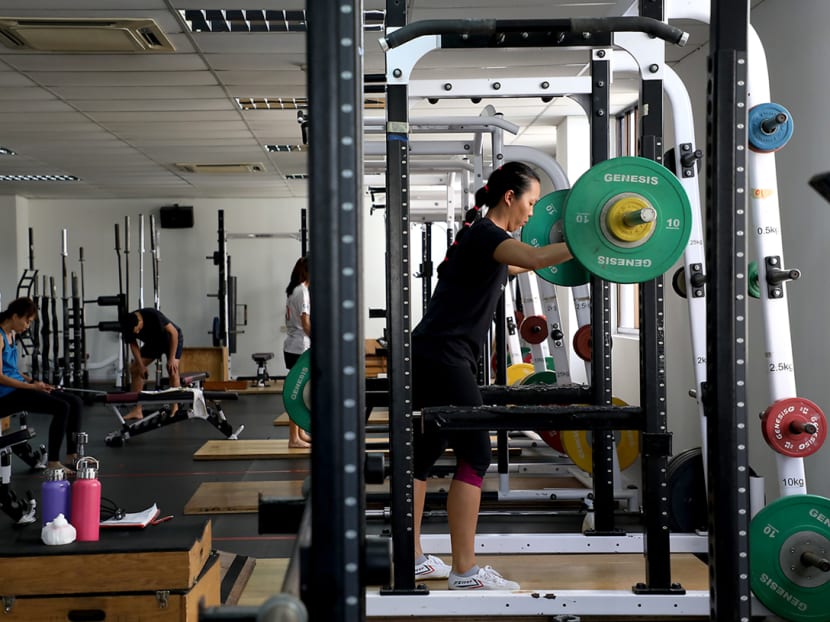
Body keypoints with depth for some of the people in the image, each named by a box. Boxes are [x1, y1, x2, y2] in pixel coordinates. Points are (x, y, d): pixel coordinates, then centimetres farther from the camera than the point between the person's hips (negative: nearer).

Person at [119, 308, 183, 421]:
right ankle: (137, 410, -2)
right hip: (152, 342, 6)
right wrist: (141, 365, -14)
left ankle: (175, 410, -21)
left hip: (172, 339, -5)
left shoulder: (153, 315, -37)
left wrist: (172, 358, -29)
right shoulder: (128, 327, -22)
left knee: (172, 369, -25)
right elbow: (133, 345, -6)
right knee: (134, 369, -5)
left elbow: (173, 332, -30)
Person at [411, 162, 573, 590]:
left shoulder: (482, 236, 18)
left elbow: (520, 266, 41)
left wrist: (571, 251, 48)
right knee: (474, 456, -6)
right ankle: (465, 572, -2)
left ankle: (412, 559, 18)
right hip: (444, 361, -10)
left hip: (428, 360, 10)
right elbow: (534, 258, -32)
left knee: (423, 456, 12)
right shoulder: (485, 234, -11)